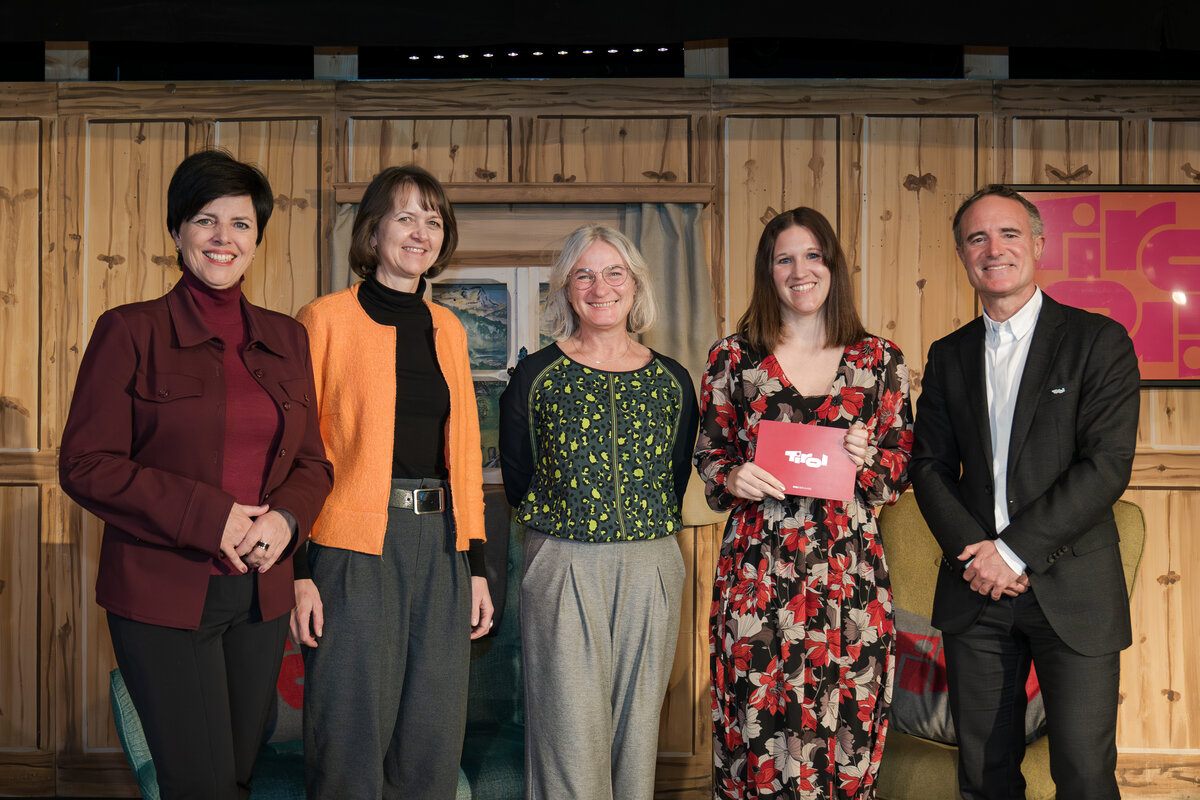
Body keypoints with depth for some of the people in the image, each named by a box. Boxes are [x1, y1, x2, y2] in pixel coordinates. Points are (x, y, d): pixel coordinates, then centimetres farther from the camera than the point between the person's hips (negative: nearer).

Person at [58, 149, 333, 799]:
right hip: (161, 595, -4)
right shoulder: (129, 332, -4)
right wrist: (209, 516, -17)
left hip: (261, 594, 5)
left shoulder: (285, 339, 9)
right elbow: (85, 465, -9)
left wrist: (286, 518, -10)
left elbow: (312, 462, 12)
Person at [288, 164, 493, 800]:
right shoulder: (326, 319, -2)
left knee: (432, 746, 11)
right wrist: (297, 569, -11)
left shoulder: (447, 328, 14)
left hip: (440, 547, 5)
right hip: (354, 550, -5)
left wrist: (475, 563, 12)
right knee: (350, 747, 3)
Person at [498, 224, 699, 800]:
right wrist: (562, 523, 5)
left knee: (637, 720, 9)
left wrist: (645, 532, 8)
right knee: (570, 728, -1)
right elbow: (517, 479, 6)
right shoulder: (536, 376, 1)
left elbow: (677, 478, 13)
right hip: (562, 567, -2)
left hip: (652, 569, 3)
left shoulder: (671, 381, 8)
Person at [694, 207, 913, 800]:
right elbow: (709, 456, 12)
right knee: (759, 728, 1)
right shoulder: (733, 357, 6)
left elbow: (904, 466, 11)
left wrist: (868, 461, -10)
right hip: (757, 568, 0)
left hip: (850, 569, 1)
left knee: (845, 729, 3)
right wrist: (733, 479, -9)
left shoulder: (879, 359, 7)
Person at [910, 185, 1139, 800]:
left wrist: (1014, 550, -15)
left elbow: (1108, 466, -11)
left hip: (1073, 588, -3)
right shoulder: (948, 355, 11)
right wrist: (972, 551, -9)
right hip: (976, 589, 4)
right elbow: (929, 465, 8)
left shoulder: (1099, 341, -2)